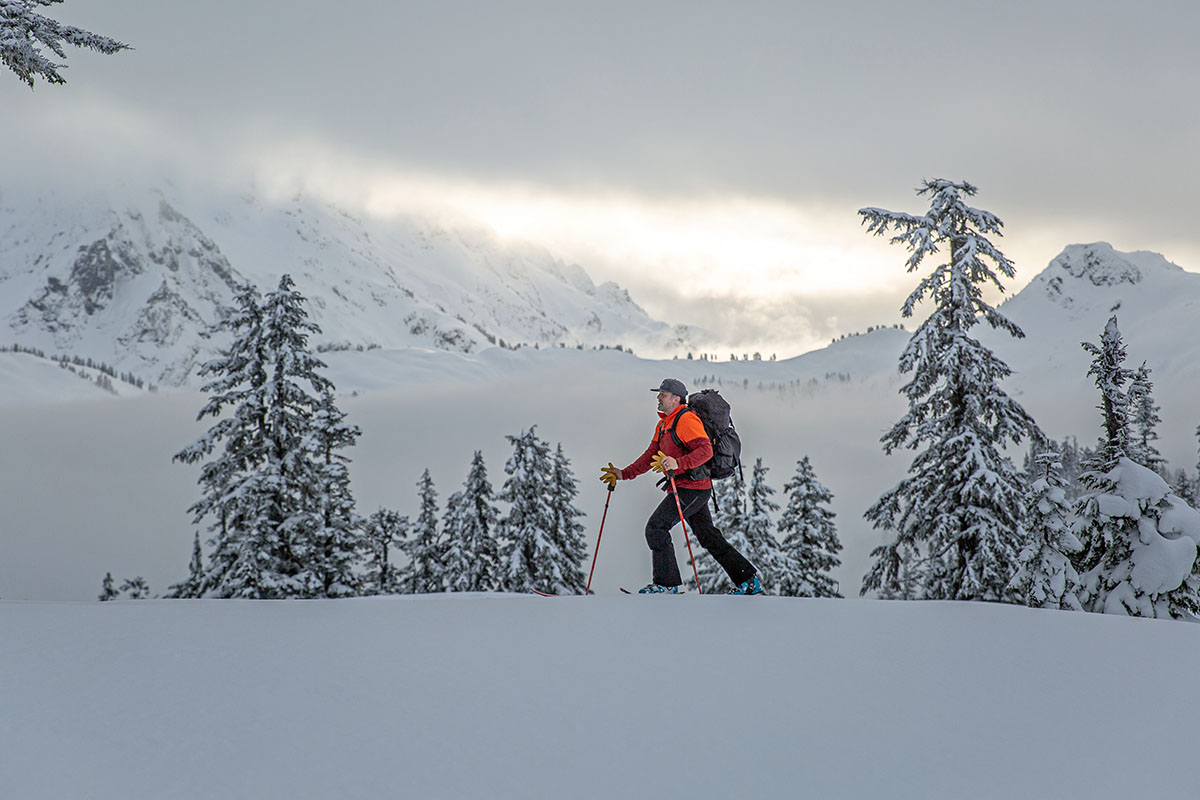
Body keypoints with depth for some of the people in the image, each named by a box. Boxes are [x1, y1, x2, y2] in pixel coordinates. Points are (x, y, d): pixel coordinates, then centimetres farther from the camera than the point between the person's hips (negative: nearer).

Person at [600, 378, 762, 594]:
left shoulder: (686, 419, -13)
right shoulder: (663, 424, 18)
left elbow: (705, 450, -24)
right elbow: (650, 456, 20)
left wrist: (678, 463, -36)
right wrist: (624, 474, 12)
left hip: (692, 488, -10)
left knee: (656, 527, -12)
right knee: (709, 538, 13)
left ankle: (666, 583, -7)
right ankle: (749, 581, 19)